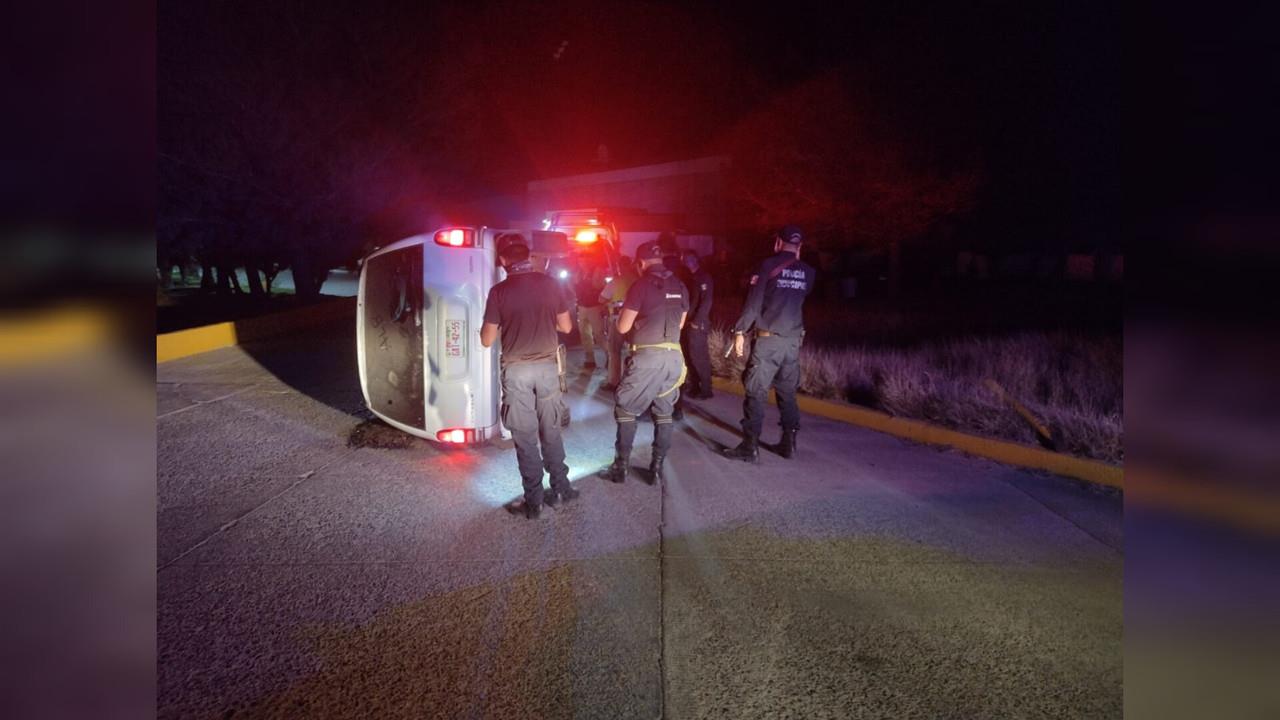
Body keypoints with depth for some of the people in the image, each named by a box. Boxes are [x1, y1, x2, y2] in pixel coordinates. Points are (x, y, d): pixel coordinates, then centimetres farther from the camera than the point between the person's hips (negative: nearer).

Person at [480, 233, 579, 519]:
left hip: (516, 371, -3)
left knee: (526, 438, 5)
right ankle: (560, 488, 26)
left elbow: (487, 340, -5)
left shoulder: (499, 291, -10)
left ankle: (534, 501, 12)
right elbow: (566, 326, 5)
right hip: (546, 367, 3)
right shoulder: (550, 284, -3)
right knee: (551, 432, 17)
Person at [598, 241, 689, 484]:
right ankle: (657, 468, 13)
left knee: (626, 409, 8)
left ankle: (620, 468, 9)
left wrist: (622, 313, 16)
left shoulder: (641, 285, -7)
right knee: (664, 413, 13)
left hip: (647, 356, -5)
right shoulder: (680, 287, 10)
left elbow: (623, 327, -4)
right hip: (673, 356, 5)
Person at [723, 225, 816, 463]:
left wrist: (740, 331, -6)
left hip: (768, 339, -5)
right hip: (793, 340, 5)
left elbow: (754, 301, -9)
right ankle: (789, 443, 17)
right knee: (788, 393, 14)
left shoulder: (769, 265, -4)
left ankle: (750, 447, -2)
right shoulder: (808, 272, 9)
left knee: (756, 393, -2)